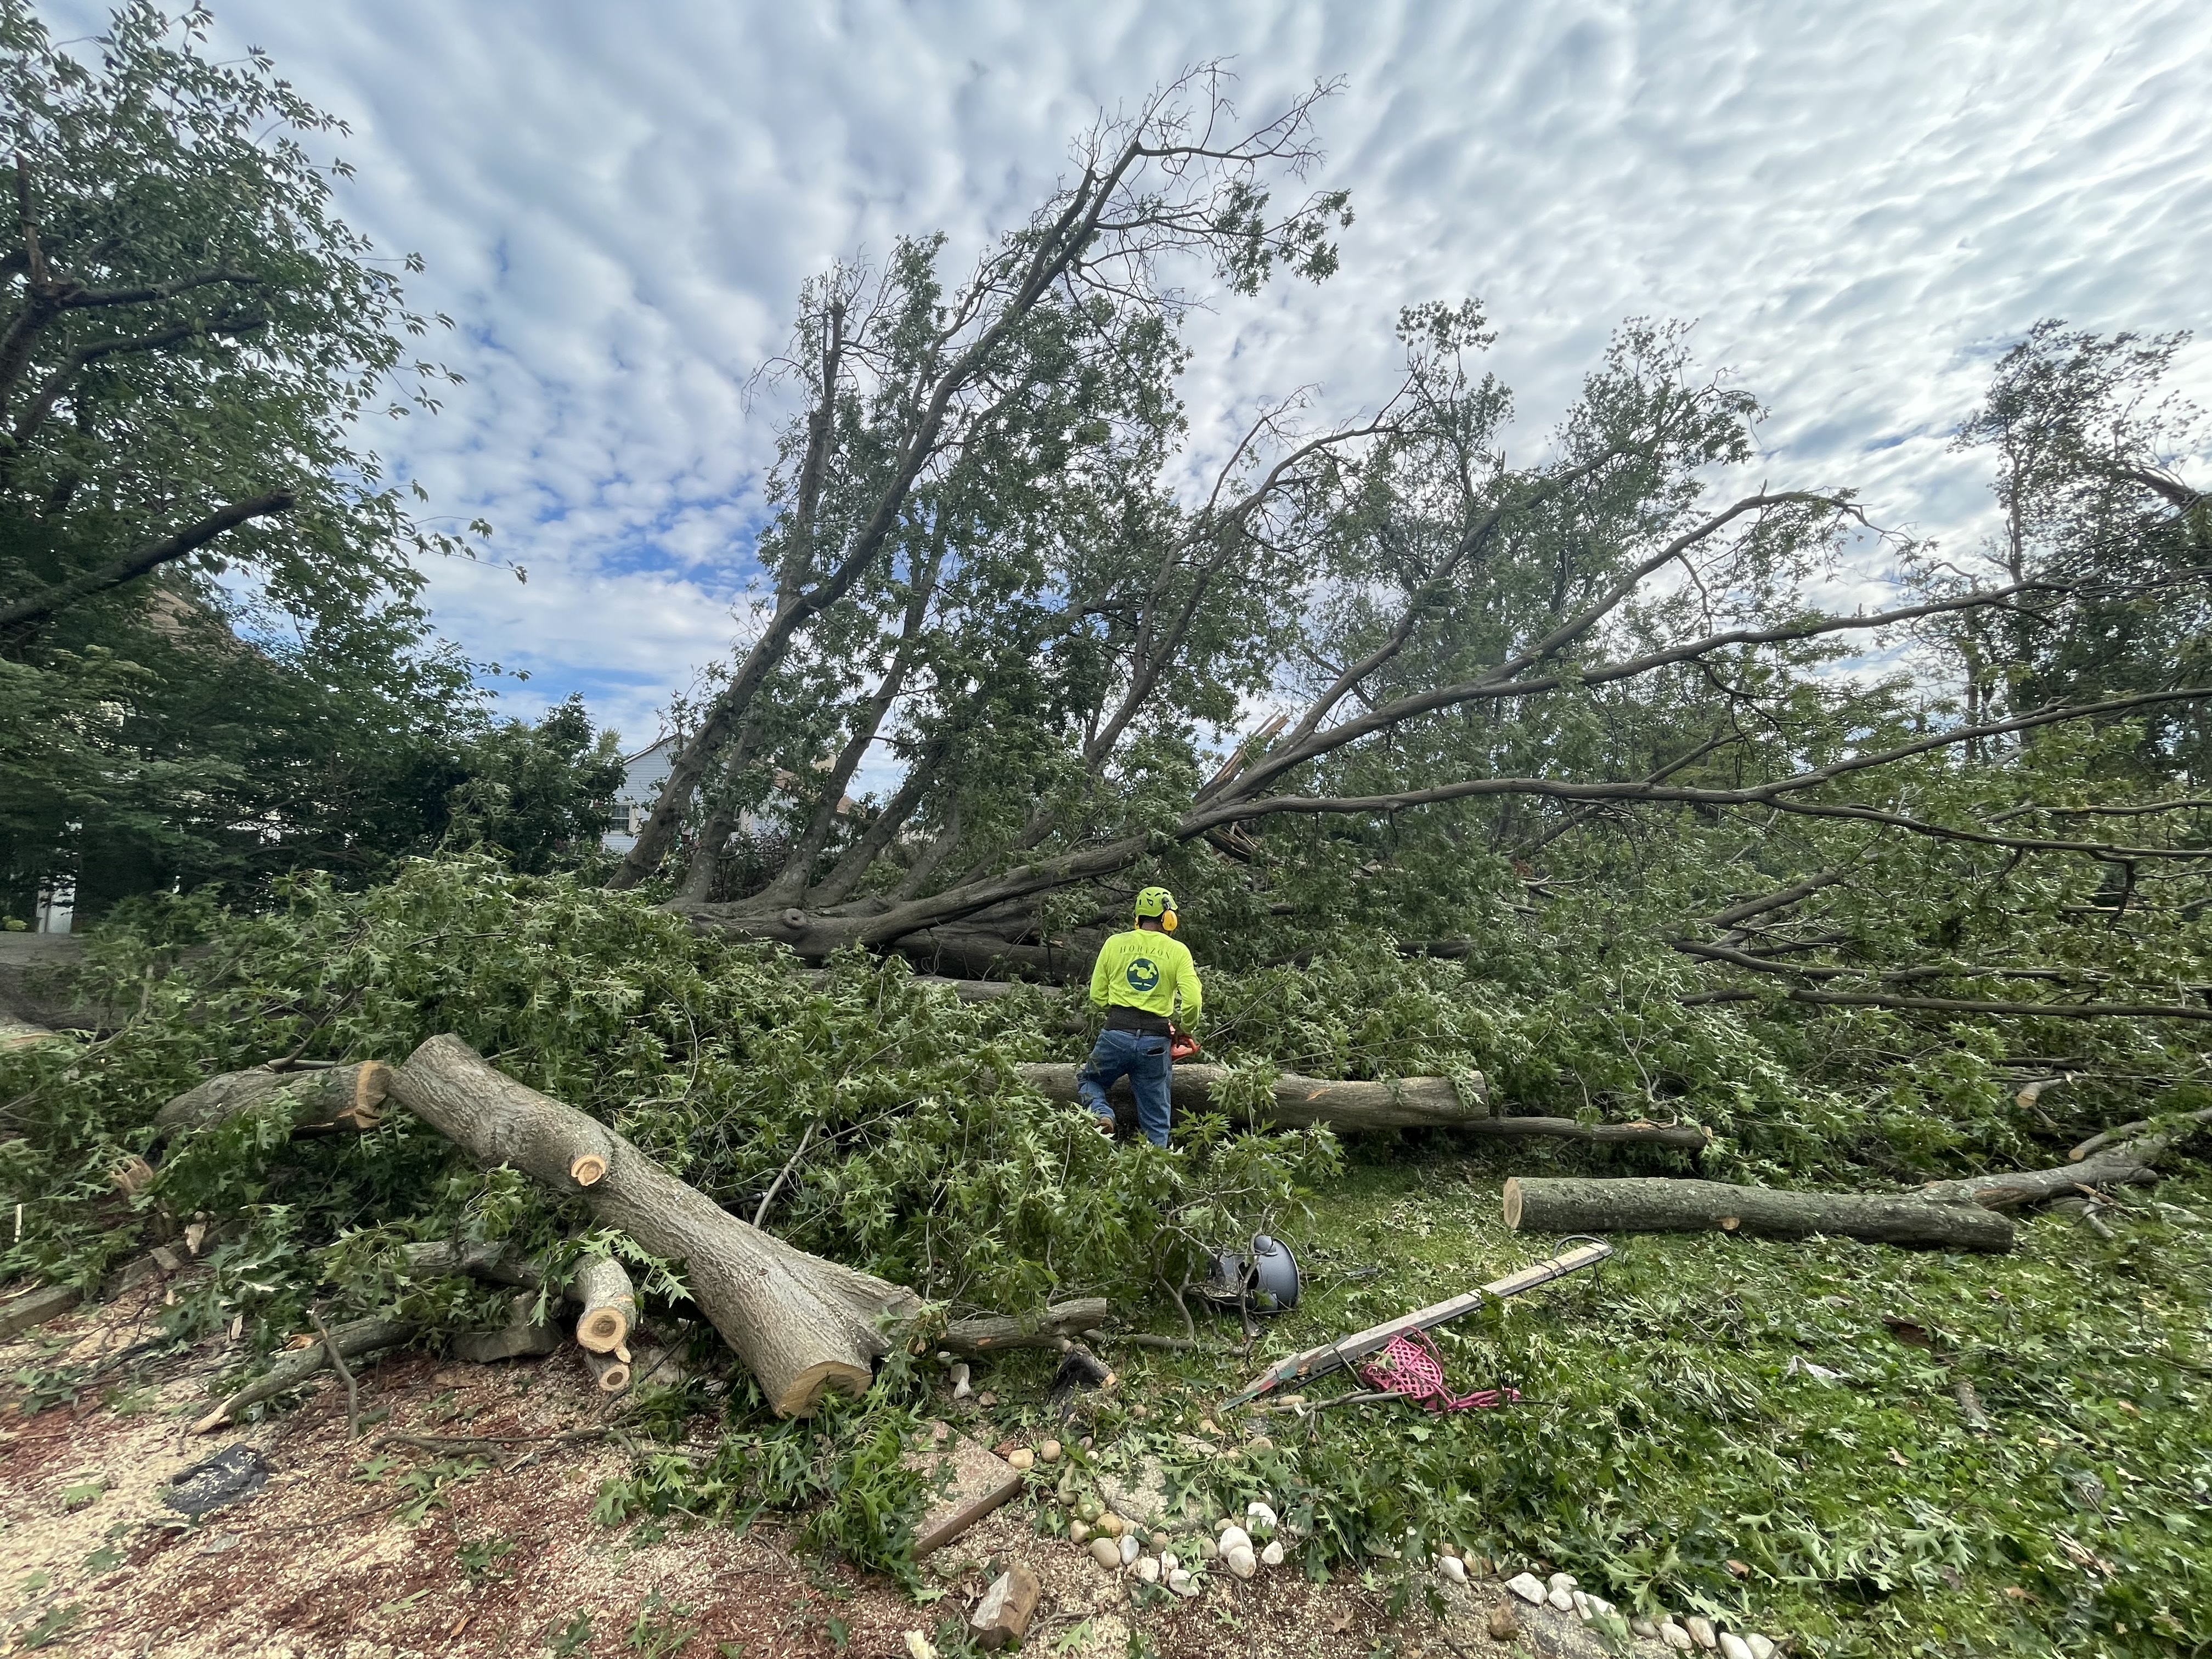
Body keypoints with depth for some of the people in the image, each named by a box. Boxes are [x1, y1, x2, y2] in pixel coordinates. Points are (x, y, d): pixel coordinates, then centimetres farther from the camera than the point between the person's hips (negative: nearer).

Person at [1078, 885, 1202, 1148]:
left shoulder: (1115, 943, 4)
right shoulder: (1178, 951, 0)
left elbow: (1098, 996, 7)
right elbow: (1193, 1001, -9)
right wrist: (1187, 1028, 10)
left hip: (1116, 1035, 0)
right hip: (1156, 1042, 0)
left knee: (1088, 1080, 27)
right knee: (1156, 1120, 14)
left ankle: (1102, 1116, 1)